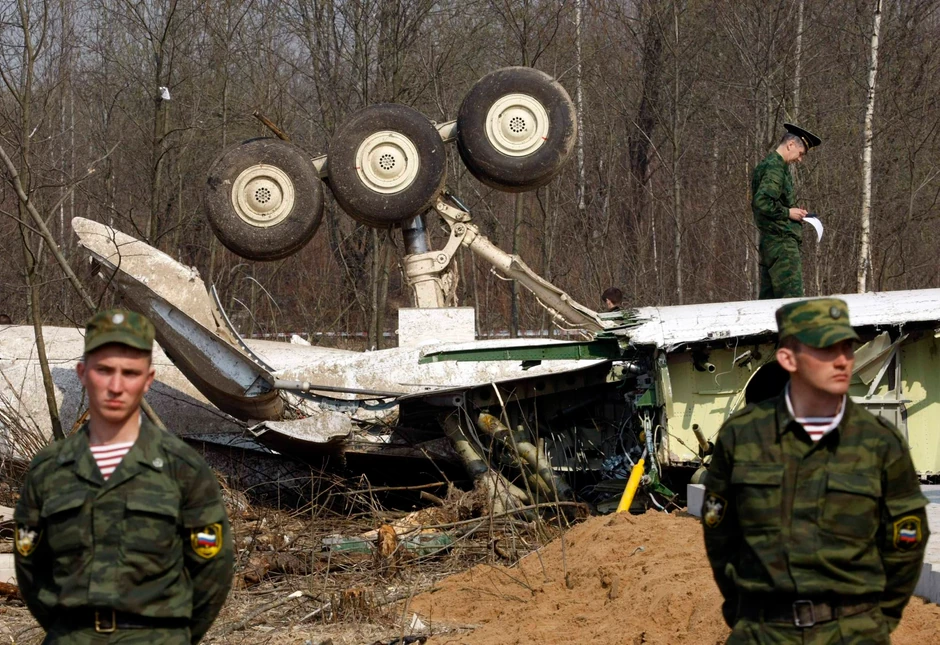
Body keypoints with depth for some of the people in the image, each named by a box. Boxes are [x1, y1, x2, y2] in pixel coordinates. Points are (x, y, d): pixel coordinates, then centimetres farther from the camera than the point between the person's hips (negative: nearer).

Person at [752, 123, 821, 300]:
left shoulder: (769, 165, 20)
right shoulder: (774, 168, -13)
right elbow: (761, 202, -24)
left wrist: (793, 212, 15)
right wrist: (788, 213, -12)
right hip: (782, 243, -10)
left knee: (768, 297, 9)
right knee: (792, 296, -12)